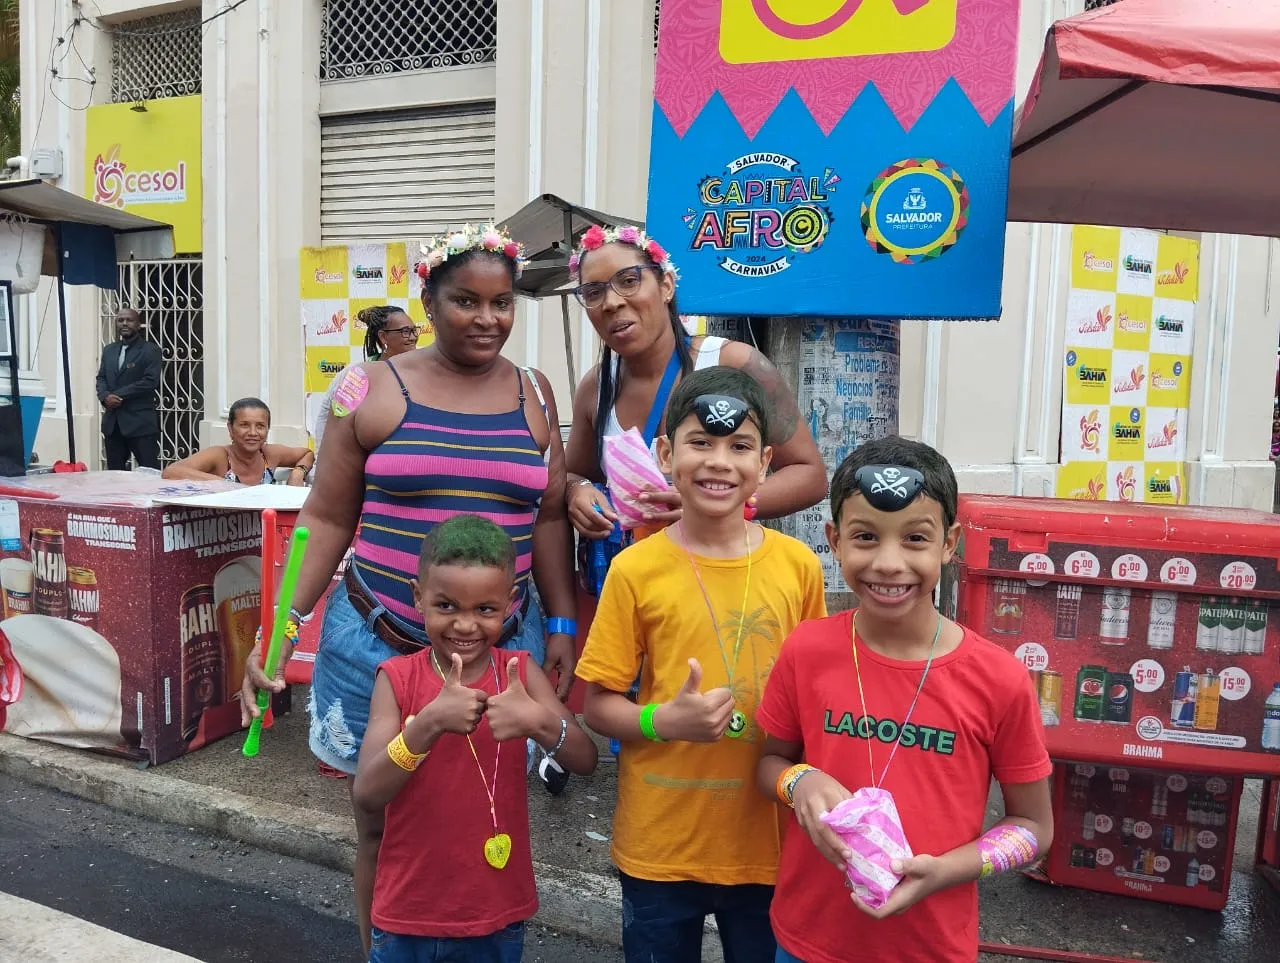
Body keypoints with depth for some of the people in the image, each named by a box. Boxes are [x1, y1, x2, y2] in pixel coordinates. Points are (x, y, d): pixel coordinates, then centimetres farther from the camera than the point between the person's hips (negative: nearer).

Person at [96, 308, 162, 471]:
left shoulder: (150, 350, -5)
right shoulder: (109, 350, 16)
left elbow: (150, 381, -14)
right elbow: (101, 378, 14)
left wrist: (119, 395, -15)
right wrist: (105, 396, -8)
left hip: (140, 421, -6)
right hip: (112, 421, 7)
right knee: (114, 470, 11)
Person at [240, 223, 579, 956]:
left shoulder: (534, 395, 5)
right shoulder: (372, 390, -3)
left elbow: (548, 518, 8)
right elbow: (328, 518, 0)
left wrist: (564, 626, 3)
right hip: (379, 642, -1)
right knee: (383, 823, 13)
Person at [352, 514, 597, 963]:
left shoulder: (520, 672, -7)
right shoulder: (397, 678, -11)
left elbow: (585, 761, -14)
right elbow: (367, 795, -18)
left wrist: (538, 720, -32)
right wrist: (429, 722, -32)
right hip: (409, 914, -1)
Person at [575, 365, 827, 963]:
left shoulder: (798, 565, -5)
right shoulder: (636, 570, -11)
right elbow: (598, 707, -4)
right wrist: (664, 721, -22)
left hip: (768, 844, 2)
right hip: (659, 846, -1)